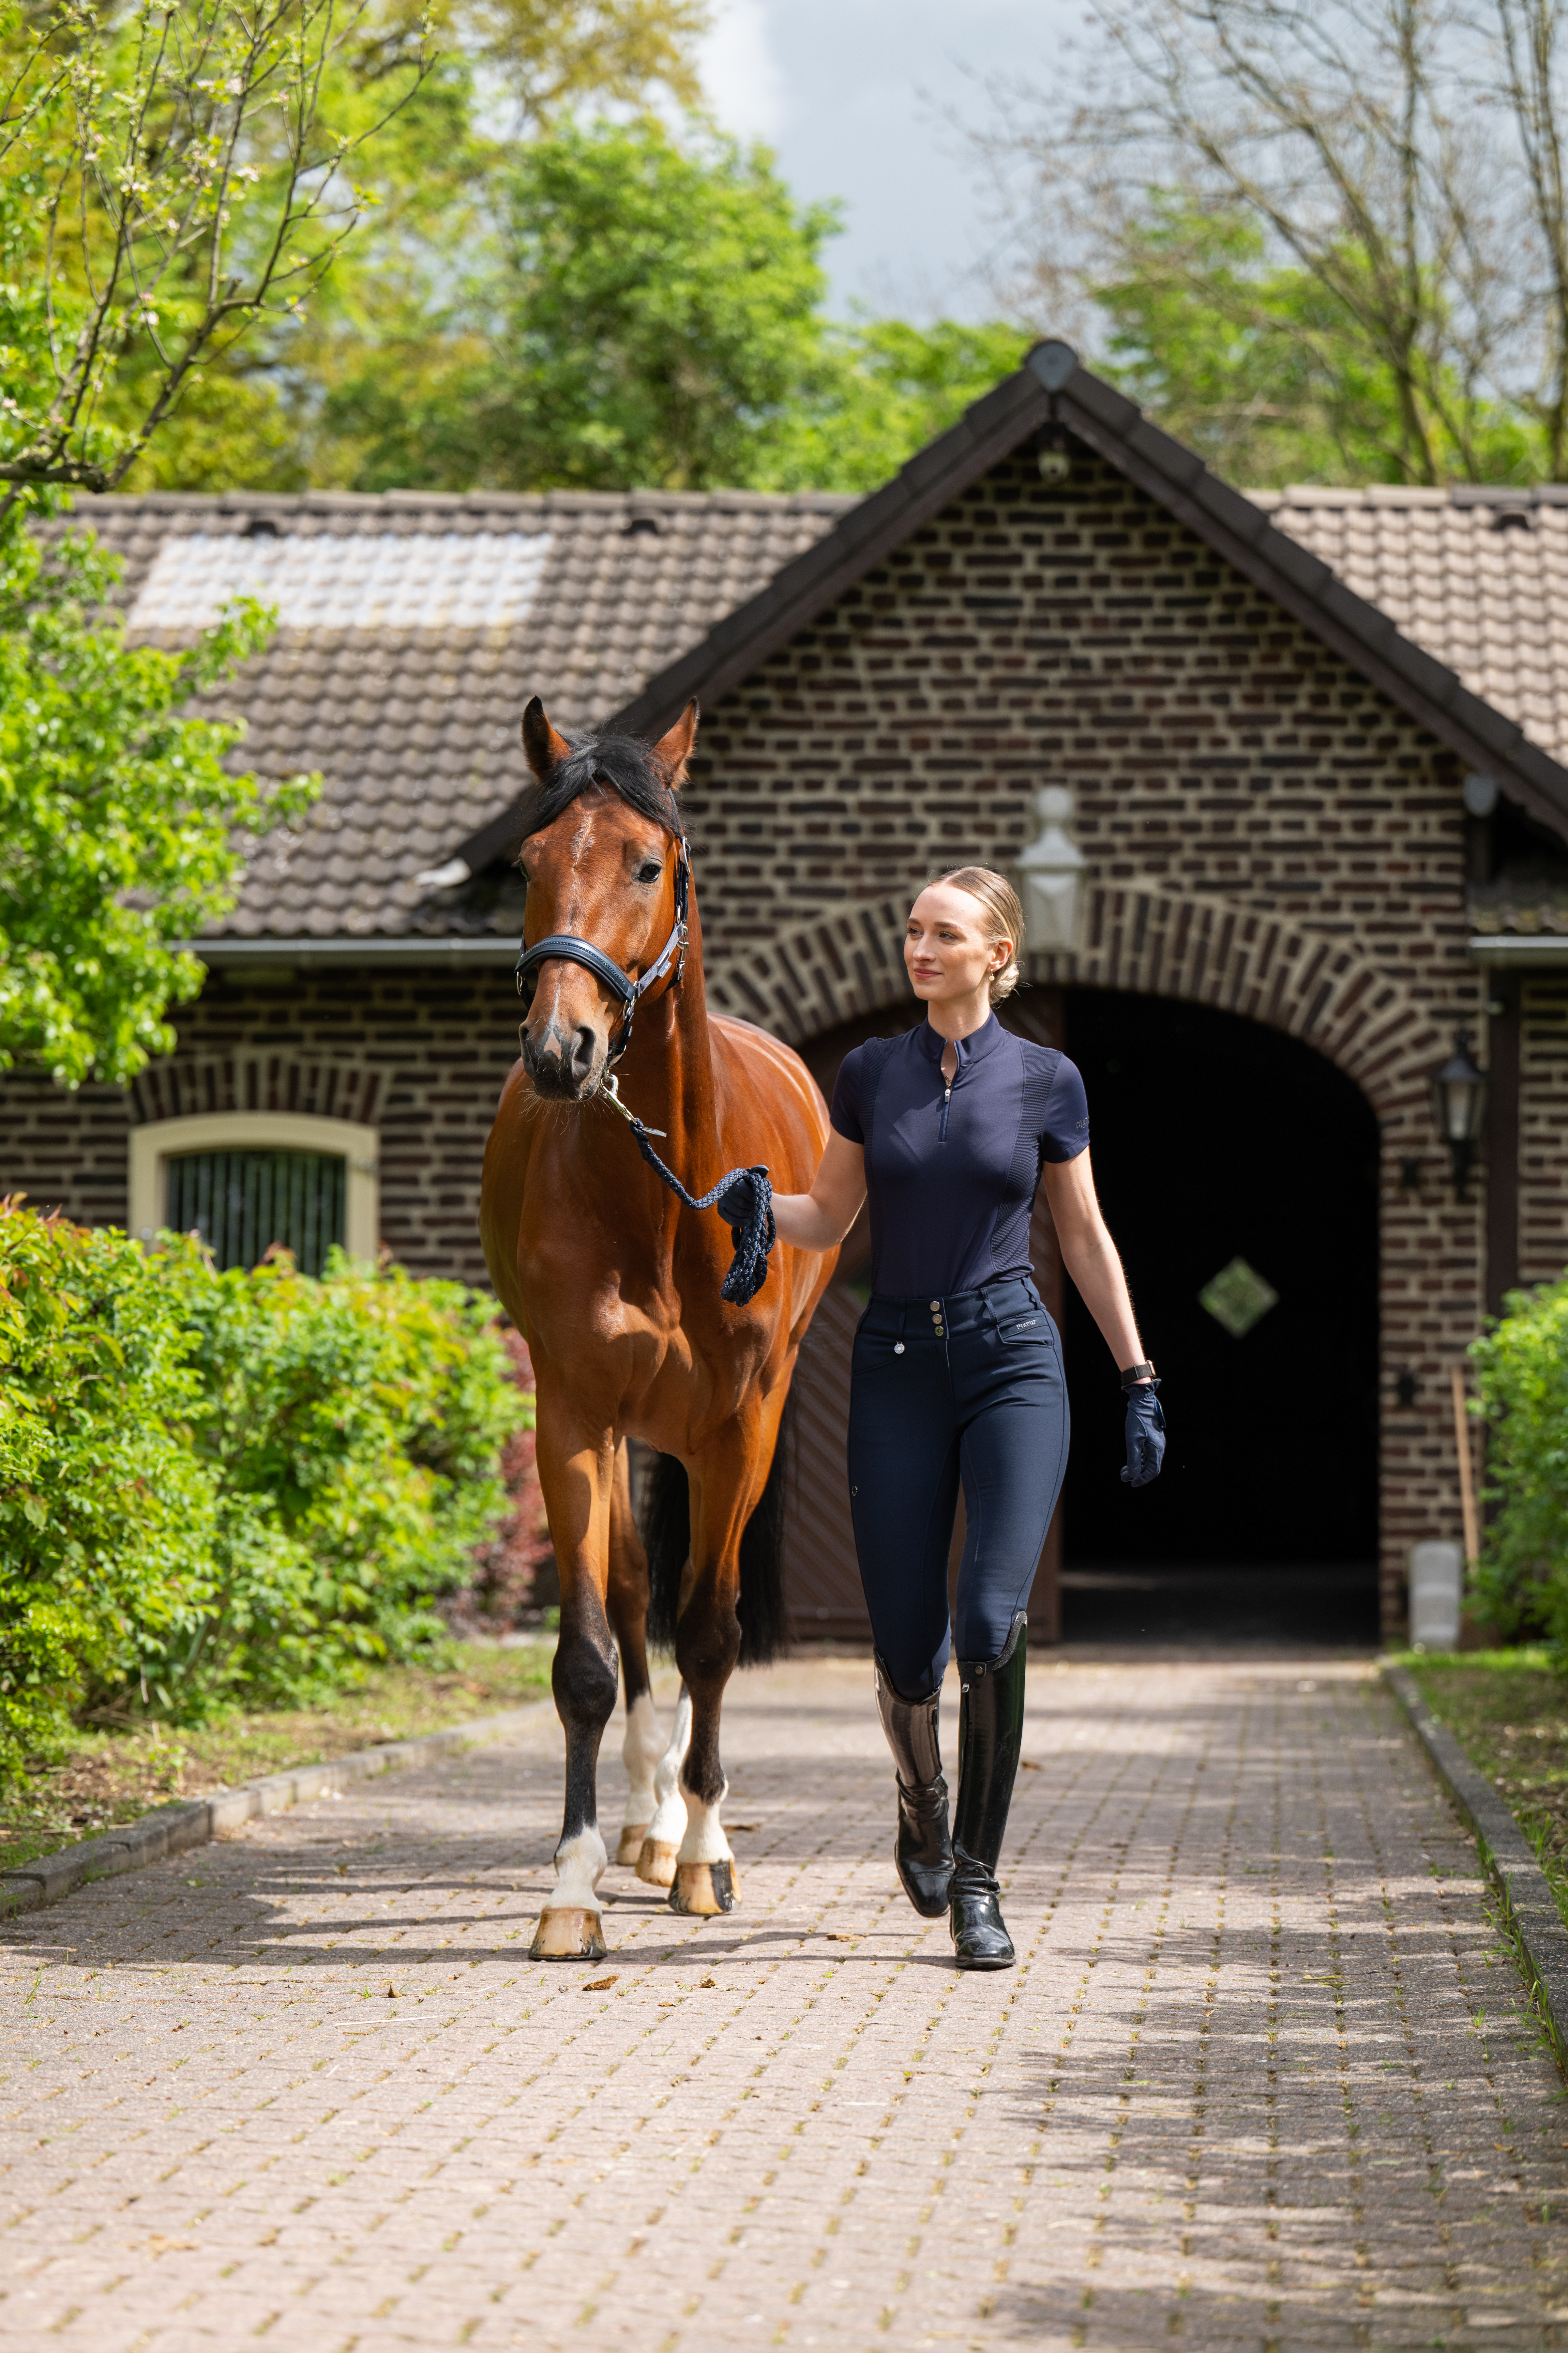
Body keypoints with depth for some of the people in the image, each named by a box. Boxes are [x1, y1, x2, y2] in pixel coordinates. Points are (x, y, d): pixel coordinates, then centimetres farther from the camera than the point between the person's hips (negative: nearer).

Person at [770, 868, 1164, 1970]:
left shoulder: (1046, 1081, 1)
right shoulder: (871, 1072, 6)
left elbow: (1086, 1239, 8)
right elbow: (828, 1219, 14)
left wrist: (1140, 1382, 6)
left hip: (1014, 1360, -2)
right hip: (898, 1366, 2)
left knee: (993, 1628, -17)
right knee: (907, 1651, 0)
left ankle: (978, 1881, -6)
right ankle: (924, 1803, 33)